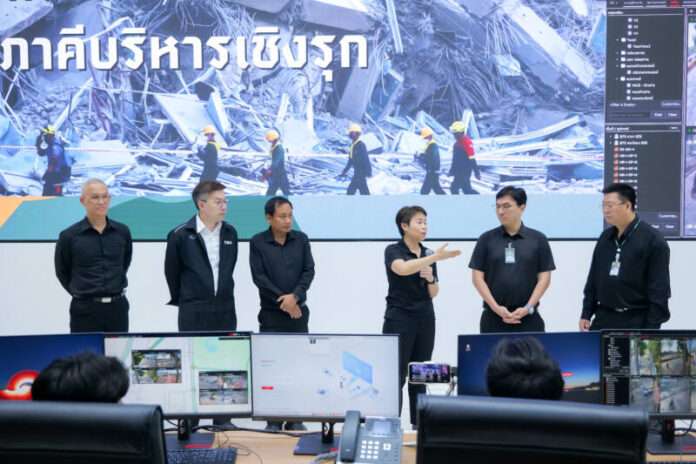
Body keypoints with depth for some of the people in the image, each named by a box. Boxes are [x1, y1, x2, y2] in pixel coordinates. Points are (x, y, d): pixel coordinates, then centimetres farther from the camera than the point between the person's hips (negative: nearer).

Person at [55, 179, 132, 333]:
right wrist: (81, 292, 9)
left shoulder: (122, 232, 2)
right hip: (85, 310, -3)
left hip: (117, 307, 3)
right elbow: (62, 272, 7)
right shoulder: (69, 236, -7)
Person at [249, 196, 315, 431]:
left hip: (298, 310, 2)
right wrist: (282, 300, -13)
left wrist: (295, 296, -15)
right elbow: (259, 276, -8)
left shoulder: (301, 239, 4)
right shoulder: (257, 242, -3)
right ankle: (273, 419, 5)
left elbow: (309, 271, 0)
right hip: (271, 312, -2)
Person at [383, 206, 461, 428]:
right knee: (396, 375, -7)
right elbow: (402, 269, -32)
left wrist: (431, 278, -9)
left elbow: (433, 293, 12)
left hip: (425, 319, 6)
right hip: (399, 318, -6)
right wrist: (435, 257, -39)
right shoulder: (393, 250, -8)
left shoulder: (428, 254, 10)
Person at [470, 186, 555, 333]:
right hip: (493, 317, 0)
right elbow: (477, 277, 2)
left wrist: (528, 307, -9)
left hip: (528, 318, 0)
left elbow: (544, 278, 3)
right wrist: (496, 307, -9)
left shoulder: (538, 239, 5)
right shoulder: (486, 239, 5)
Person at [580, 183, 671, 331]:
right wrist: (586, 314, 11)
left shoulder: (652, 239, -10)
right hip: (604, 318, 6)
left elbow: (659, 288, -12)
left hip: (637, 320, -6)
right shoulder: (605, 237, 10)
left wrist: (652, 327, -15)